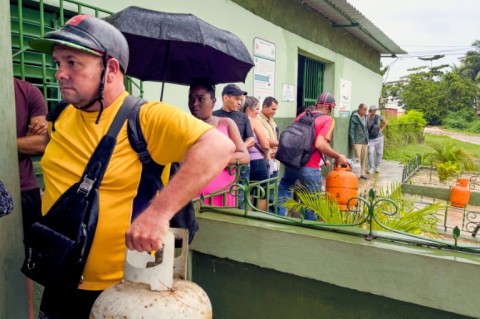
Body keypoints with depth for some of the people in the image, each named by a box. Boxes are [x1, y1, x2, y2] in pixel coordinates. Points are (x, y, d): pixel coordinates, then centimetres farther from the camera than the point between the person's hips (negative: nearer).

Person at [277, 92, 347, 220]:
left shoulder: (302, 115, 13)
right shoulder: (328, 120, -4)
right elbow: (320, 144, -19)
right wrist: (338, 157, -7)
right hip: (309, 168, -6)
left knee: (284, 188, 26)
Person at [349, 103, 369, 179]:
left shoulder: (365, 117, 13)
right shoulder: (354, 117, -7)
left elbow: (366, 128, 19)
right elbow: (351, 130, -9)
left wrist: (367, 139, 13)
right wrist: (352, 141, -13)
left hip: (365, 141, 6)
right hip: (357, 141, -6)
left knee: (363, 158, 8)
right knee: (358, 158, -7)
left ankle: (363, 173, 14)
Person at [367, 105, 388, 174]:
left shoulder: (378, 116, 0)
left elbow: (385, 123, 15)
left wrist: (381, 130, 5)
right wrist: (368, 118, -22)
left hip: (379, 138, 3)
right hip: (370, 139, -3)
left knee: (379, 153, 8)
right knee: (370, 152, -16)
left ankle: (377, 167, 25)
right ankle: (371, 168, -5)